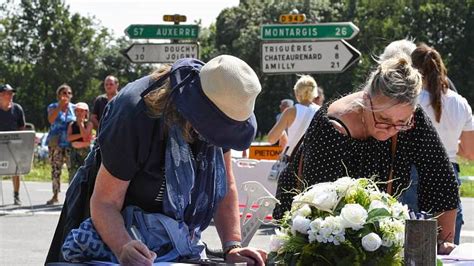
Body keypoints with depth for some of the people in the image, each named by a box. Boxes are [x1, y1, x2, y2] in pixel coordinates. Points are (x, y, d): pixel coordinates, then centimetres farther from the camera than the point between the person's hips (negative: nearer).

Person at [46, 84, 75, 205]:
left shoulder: (74, 108, 11)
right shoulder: (53, 107, 7)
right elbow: (51, 119, -12)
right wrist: (60, 106, -15)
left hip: (70, 143, 0)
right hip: (56, 144, 0)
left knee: (73, 168, -10)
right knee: (55, 168, 1)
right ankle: (55, 195, 8)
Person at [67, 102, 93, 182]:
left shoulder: (88, 124, 0)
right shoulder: (72, 124, 9)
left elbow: (85, 135, -16)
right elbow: (69, 138, -4)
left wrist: (81, 122, -9)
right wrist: (81, 135, -14)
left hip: (85, 151, -3)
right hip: (74, 151, 3)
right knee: (74, 173, -1)